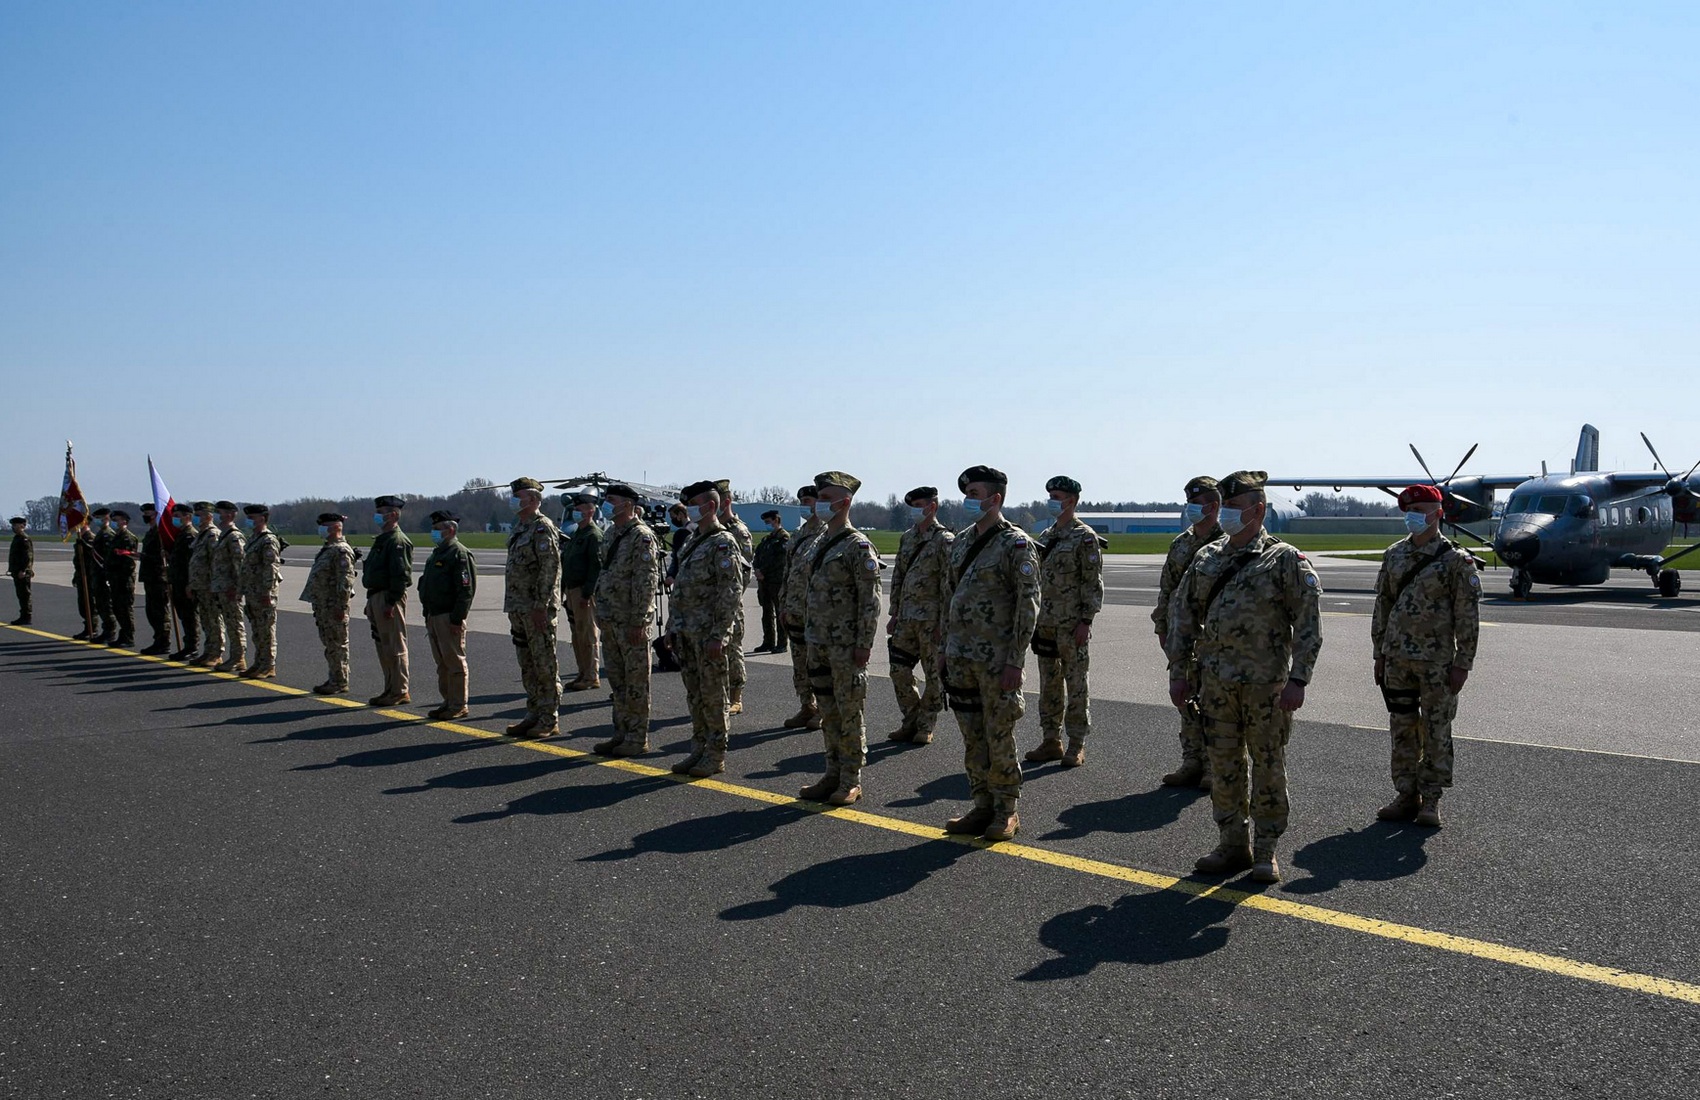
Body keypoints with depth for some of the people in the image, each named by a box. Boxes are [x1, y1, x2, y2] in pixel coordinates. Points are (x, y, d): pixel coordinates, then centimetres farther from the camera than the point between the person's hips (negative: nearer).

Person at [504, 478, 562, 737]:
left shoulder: (542, 528, -13)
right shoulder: (519, 528, 16)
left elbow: (551, 569, -19)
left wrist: (541, 606, -23)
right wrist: (514, 609, 19)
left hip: (537, 609, -10)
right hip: (519, 608, 10)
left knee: (545, 665, -3)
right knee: (527, 665, 14)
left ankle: (550, 720, 2)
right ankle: (534, 715, 22)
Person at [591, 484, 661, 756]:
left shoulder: (642, 536, -14)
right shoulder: (611, 534, 14)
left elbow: (646, 583, -18)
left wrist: (638, 622, -21)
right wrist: (602, 616, 18)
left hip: (631, 622, -9)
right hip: (610, 621, 9)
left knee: (636, 682, -1)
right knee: (617, 680, 14)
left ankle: (638, 739, 6)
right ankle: (622, 734, 23)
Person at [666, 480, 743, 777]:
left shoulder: (722, 543, -12)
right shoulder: (694, 542, 16)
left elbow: (731, 593, -17)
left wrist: (718, 636, -21)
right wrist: (674, 629, 17)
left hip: (707, 635, -9)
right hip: (686, 633, 9)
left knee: (713, 697, 0)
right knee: (694, 695, 14)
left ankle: (716, 756, 9)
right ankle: (698, 750, 22)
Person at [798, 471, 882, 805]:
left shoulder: (858, 546, -12)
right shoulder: (820, 543, 13)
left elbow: (870, 600, -14)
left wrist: (864, 644, -17)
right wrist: (809, 636, 17)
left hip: (846, 646, -8)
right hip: (819, 643, 8)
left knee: (849, 714, 1)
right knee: (828, 712, 14)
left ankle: (851, 782, 9)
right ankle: (833, 775, 23)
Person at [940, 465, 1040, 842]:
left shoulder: (1016, 544, -10)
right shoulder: (961, 540, 12)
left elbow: (1028, 605, -12)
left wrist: (1015, 661, -17)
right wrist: (945, 648, 15)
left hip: (996, 658, -7)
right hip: (961, 656, 7)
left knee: (999, 738, 1)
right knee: (972, 737, 12)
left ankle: (1006, 811, 14)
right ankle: (983, 807, 22)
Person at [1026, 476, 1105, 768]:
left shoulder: (1085, 537, -8)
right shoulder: (1046, 536, 14)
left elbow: (1093, 582, -12)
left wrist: (1086, 621, -17)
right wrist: (1035, 618, 15)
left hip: (1073, 624, -7)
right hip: (1046, 622, 7)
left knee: (1076, 683, 0)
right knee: (1049, 683, 11)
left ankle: (1077, 746, 8)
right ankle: (1051, 741, 20)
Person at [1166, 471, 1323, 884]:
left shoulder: (1285, 560, -5)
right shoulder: (1207, 558, 9)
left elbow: (1308, 621, -8)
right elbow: (1183, 615, 13)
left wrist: (1298, 680, -14)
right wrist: (1177, 672, 9)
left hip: (1266, 684, -4)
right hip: (1216, 682, 4)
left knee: (1268, 767, 4)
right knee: (1223, 765, 10)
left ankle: (1265, 852, 16)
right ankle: (1233, 845, 22)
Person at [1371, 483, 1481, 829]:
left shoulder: (1456, 560, -6)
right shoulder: (1394, 555, 8)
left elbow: (1467, 616, -7)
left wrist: (1463, 664, -10)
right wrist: (1379, 654, 10)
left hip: (1437, 660, -5)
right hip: (1397, 658, 5)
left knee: (1436, 732, 3)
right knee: (1402, 729, 9)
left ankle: (1431, 800, 13)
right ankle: (1407, 797, 18)